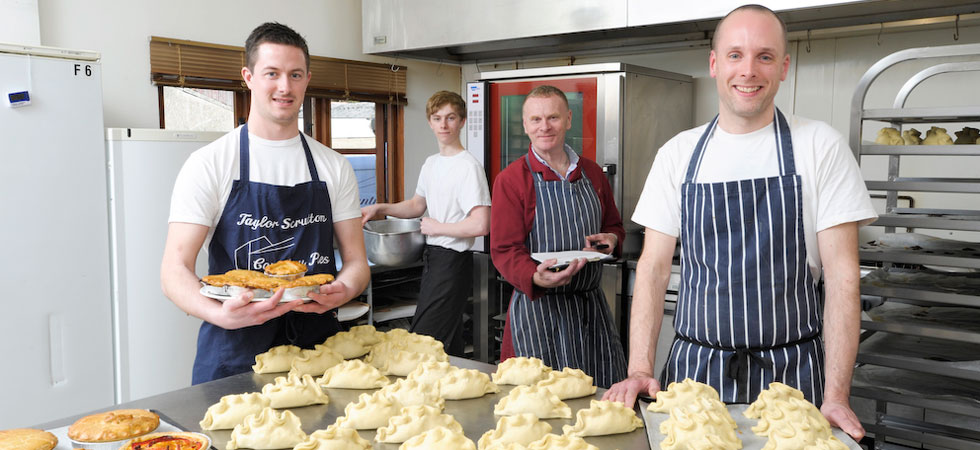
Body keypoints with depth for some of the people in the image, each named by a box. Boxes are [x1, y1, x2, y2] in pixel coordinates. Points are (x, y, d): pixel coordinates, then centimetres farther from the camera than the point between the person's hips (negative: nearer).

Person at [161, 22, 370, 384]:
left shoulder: (334, 167, 6)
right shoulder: (209, 164, -4)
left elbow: (356, 261, 6)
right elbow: (174, 271, -9)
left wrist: (342, 291, -18)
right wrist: (219, 313, -30)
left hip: (318, 347, 3)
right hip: (234, 355, -2)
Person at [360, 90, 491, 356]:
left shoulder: (468, 167, -16)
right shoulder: (430, 163, 12)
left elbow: (480, 225, -24)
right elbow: (417, 206, 26)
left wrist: (437, 227, -12)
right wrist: (379, 209, 11)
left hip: (452, 263, -9)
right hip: (432, 258, 9)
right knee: (449, 347, 16)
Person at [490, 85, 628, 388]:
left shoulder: (592, 174, 10)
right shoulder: (510, 180, -6)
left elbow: (614, 226, 22)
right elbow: (504, 250, -11)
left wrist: (611, 239, -3)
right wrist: (536, 277, -31)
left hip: (591, 304, 5)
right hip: (538, 304, -5)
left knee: (609, 394, 8)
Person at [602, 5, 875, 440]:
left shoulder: (820, 146, -4)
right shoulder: (678, 153, 3)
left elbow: (842, 275, -6)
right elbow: (653, 267, 2)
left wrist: (836, 395, -14)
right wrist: (640, 369, -8)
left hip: (789, 373, -1)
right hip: (693, 368, 2)